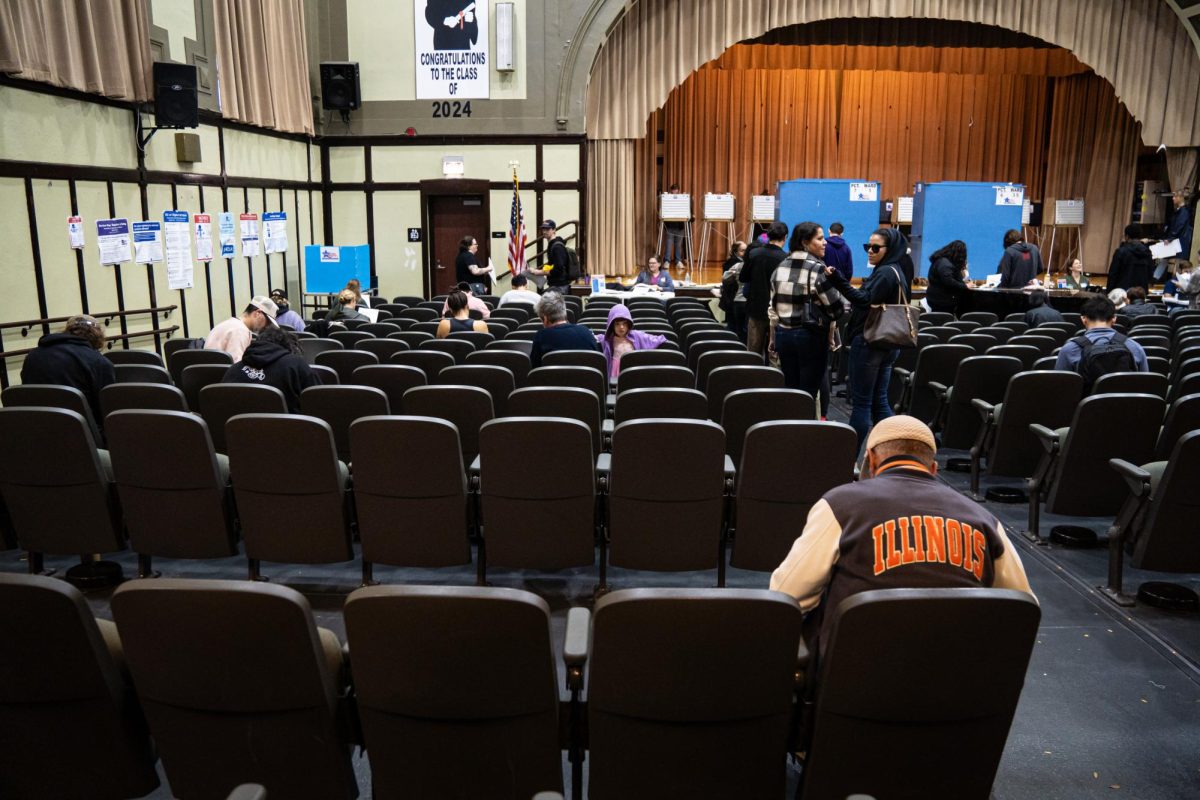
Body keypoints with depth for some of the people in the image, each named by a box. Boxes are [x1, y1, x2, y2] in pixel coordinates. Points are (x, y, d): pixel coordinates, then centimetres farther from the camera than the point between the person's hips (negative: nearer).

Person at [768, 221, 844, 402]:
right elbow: (836, 308, -12)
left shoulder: (781, 267, 6)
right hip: (811, 336, -6)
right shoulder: (817, 269, -13)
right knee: (808, 393, 2)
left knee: (789, 391, 13)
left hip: (784, 334, 6)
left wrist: (773, 337, 19)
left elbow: (772, 308, 10)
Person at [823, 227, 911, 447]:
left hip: (869, 343, -10)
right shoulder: (895, 272, 17)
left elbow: (865, 300, -24)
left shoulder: (885, 273, -13)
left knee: (861, 402, -4)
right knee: (879, 401, 13)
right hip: (887, 344, 10)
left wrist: (837, 280, -31)